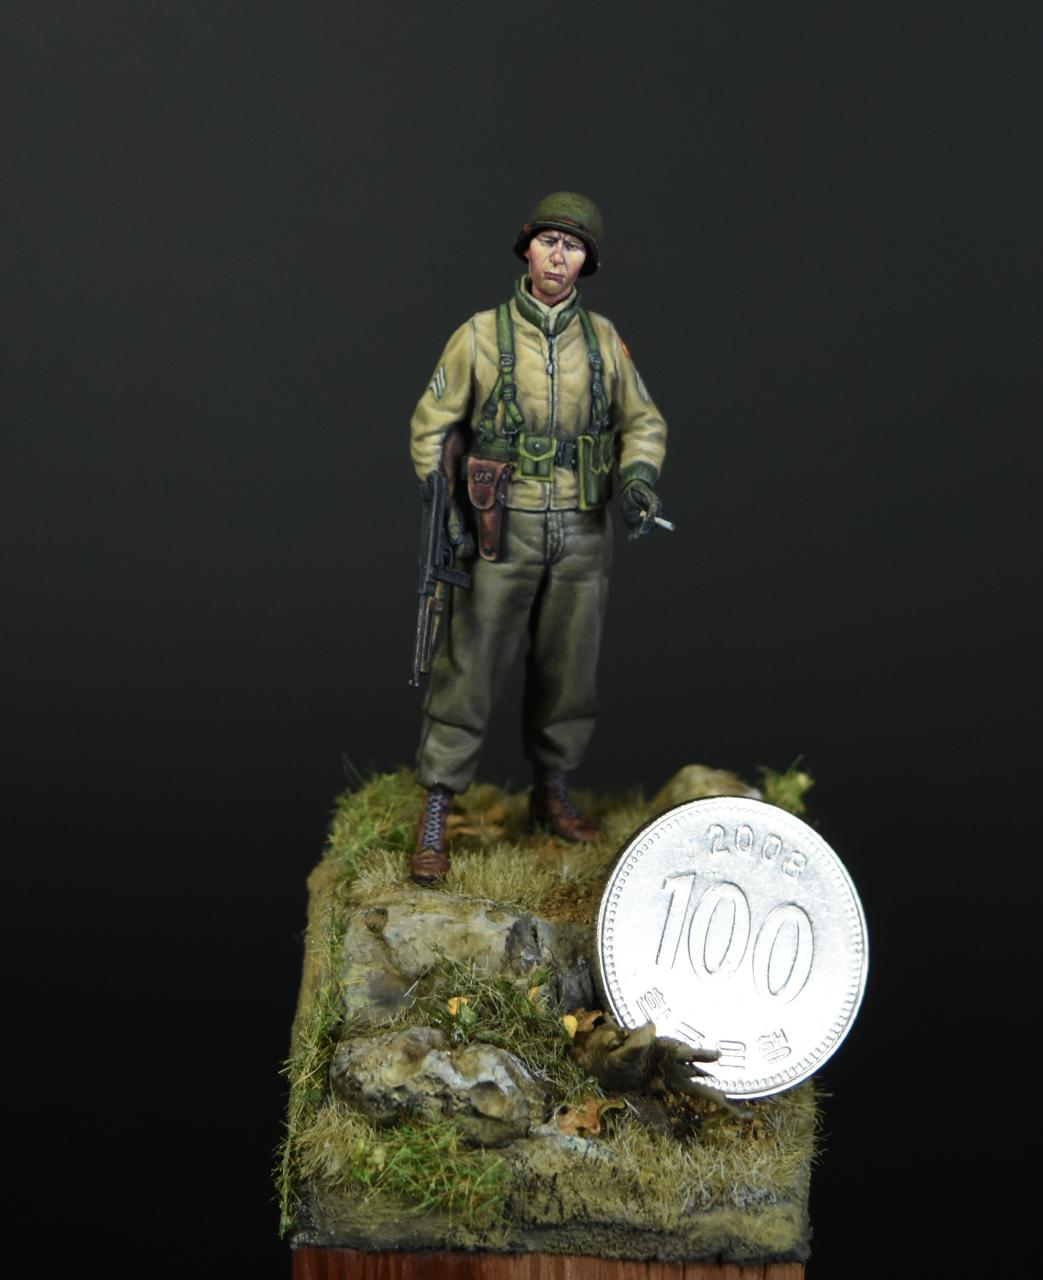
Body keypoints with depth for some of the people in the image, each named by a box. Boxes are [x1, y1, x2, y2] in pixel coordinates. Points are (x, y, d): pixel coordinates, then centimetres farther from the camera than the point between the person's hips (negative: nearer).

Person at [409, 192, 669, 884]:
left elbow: (643, 419, 14)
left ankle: (553, 791, 30)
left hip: (582, 534, 3)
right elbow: (433, 426, 3)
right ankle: (436, 815, 5)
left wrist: (640, 472, -7)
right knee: (469, 668, -3)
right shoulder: (481, 334, -2)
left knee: (569, 670, 12)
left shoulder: (603, 338, 6)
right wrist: (443, 506, -7)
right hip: (502, 530, -3)